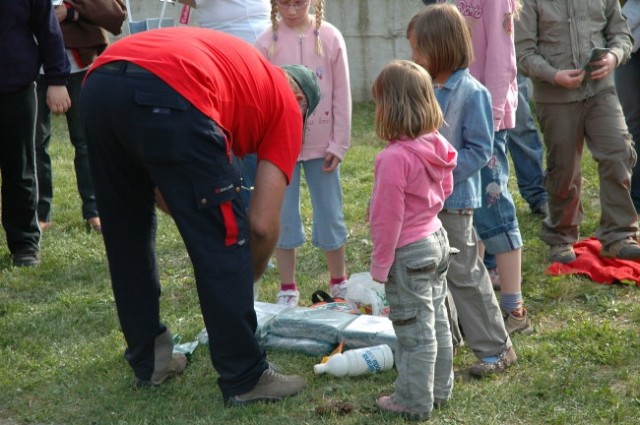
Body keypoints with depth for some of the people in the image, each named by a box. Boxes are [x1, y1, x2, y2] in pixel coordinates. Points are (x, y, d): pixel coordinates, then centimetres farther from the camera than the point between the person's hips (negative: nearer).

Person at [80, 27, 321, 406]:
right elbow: (262, 224, 14)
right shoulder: (287, 105, 22)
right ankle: (245, 379, 17)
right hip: (169, 95, -7)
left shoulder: (244, 67, 39)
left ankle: (149, 360, 36)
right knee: (223, 244, 9)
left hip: (99, 81, 7)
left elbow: (160, 180, 36)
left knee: (126, 239, 24)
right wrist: (252, 275, 32)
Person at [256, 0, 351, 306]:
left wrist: (339, 144, -2)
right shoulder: (267, 41, -6)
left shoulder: (330, 37, -5)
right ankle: (288, 289, 17)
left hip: (321, 145, 0)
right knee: (283, 218, 6)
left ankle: (339, 282, 26)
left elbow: (341, 95, -1)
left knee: (330, 216, 9)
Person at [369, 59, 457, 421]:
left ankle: (415, 402, 14)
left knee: (415, 331, 3)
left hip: (408, 253, -9)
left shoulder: (395, 158, -27)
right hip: (436, 239, 9)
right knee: (437, 321, 19)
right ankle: (440, 388, 32)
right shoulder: (438, 146, -2)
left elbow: (388, 217, -23)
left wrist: (380, 263, -14)